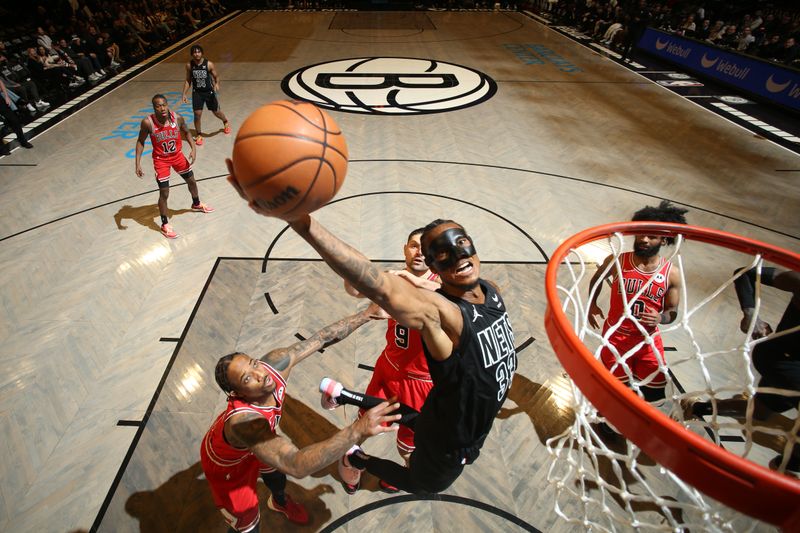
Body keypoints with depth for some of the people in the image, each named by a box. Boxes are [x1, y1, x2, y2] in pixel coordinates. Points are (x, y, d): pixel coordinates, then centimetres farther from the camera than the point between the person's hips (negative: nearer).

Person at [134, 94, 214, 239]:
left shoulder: (177, 118, -18)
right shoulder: (148, 123, -24)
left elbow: (186, 132, 2)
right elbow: (140, 141, -10)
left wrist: (193, 148, -12)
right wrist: (138, 163, -15)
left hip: (177, 155, 4)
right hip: (161, 160, -4)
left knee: (191, 180, 21)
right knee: (164, 193, -4)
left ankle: (196, 204, 52)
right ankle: (165, 225, 14)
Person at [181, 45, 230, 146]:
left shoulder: (209, 64, -10)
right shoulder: (189, 65, -4)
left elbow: (216, 77, -1)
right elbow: (188, 80, 6)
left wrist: (217, 84, -24)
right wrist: (184, 94, 1)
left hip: (209, 92, -1)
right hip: (197, 93, 1)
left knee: (216, 112, 12)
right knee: (197, 114, -7)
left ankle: (226, 122, 47)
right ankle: (199, 135, 9)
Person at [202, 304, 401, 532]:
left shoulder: (274, 363, -34)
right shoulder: (243, 422, -50)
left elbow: (322, 338, -24)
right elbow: (297, 466, -61)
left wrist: (368, 314, -26)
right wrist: (358, 430, -69)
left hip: (254, 444, 6)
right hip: (227, 465, -6)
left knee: (277, 471, 31)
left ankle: (279, 502, 67)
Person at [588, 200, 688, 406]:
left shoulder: (671, 274, -11)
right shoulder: (616, 261, -13)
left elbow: (672, 310, 0)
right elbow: (597, 278, 10)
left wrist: (661, 318, -21)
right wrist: (592, 304, 3)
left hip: (649, 340, 1)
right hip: (615, 336, -1)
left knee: (655, 393, 11)